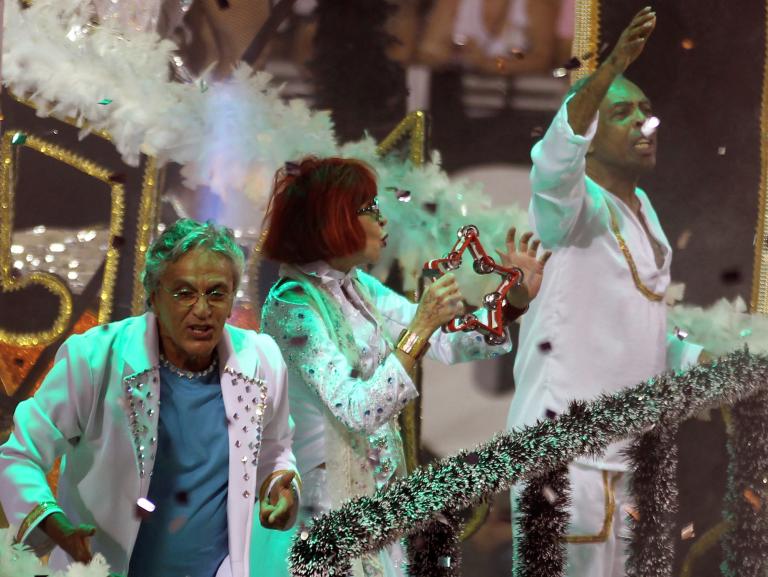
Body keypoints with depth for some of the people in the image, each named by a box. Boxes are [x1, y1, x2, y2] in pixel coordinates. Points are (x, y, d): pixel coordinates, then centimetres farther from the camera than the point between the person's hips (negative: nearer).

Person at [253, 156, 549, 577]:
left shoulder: (359, 288, 6)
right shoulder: (293, 306, -19)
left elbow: (445, 345, 10)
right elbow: (358, 412, -27)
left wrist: (514, 301, -3)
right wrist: (420, 328, -29)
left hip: (379, 491, 8)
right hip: (329, 504, -8)